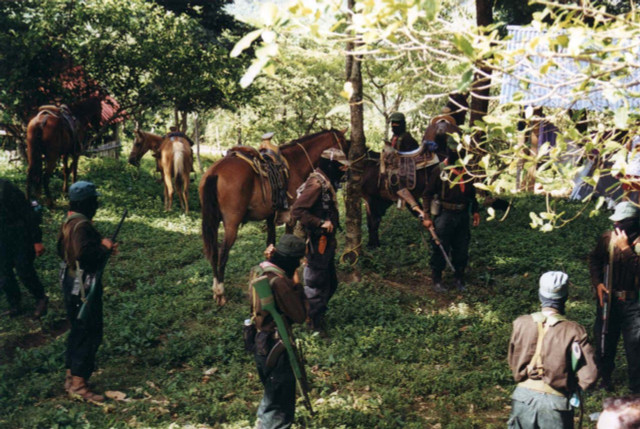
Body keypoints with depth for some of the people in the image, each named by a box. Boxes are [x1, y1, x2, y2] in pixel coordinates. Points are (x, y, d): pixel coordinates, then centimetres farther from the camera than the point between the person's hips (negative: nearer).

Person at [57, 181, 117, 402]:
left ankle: (71, 376, 28)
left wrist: (101, 246, 11)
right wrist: (105, 248, -14)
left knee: (78, 331, 19)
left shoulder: (68, 222, 9)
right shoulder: (82, 226, -22)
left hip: (71, 282, 10)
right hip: (84, 287, -10)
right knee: (90, 334, -3)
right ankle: (78, 384, 0)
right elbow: (86, 256, -31)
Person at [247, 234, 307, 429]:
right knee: (280, 407, 5)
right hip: (274, 348, -9)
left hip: (259, 342, 9)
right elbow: (300, 316, -23)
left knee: (271, 394, 30)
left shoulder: (259, 270, -2)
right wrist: (297, 285, -12)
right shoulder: (279, 281, -28)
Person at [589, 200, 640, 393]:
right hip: (608, 299, 4)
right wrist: (597, 283, 0)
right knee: (604, 339, 17)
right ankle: (605, 377, 37)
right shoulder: (608, 238, -2)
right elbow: (594, 259, 12)